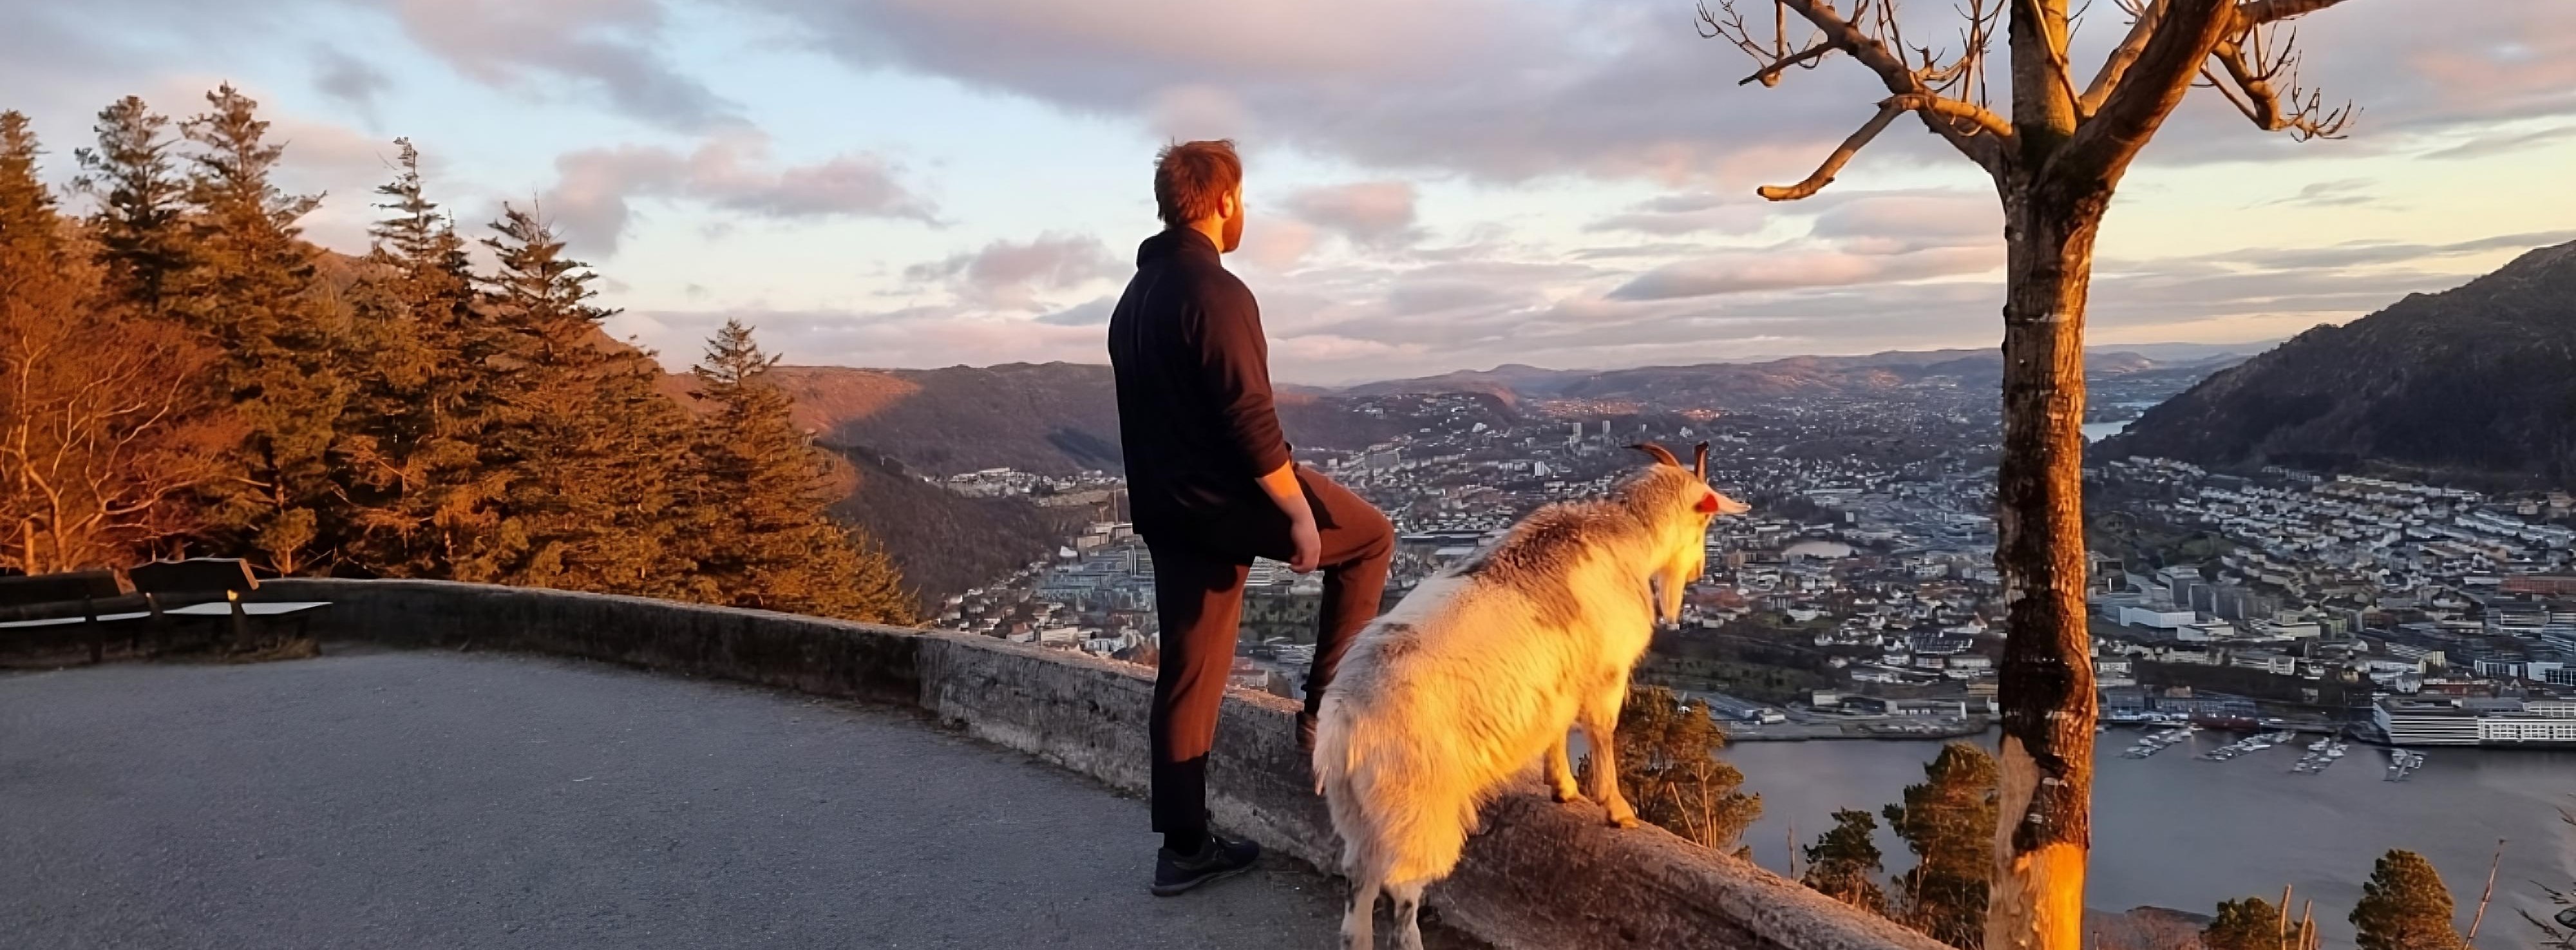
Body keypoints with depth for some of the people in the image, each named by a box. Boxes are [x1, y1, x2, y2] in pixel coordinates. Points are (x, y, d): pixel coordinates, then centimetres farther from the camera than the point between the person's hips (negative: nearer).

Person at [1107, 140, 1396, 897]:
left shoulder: (1134, 297, 14)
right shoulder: (1216, 293, -17)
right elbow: (1249, 418, -22)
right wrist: (1298, 512, -16)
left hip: (1165, 508, 9)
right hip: (1226, 497, -9)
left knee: (1190, 674, 12)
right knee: (1368, 537, 13)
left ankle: (1184, 849, 19)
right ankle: (1326, 705, 14)